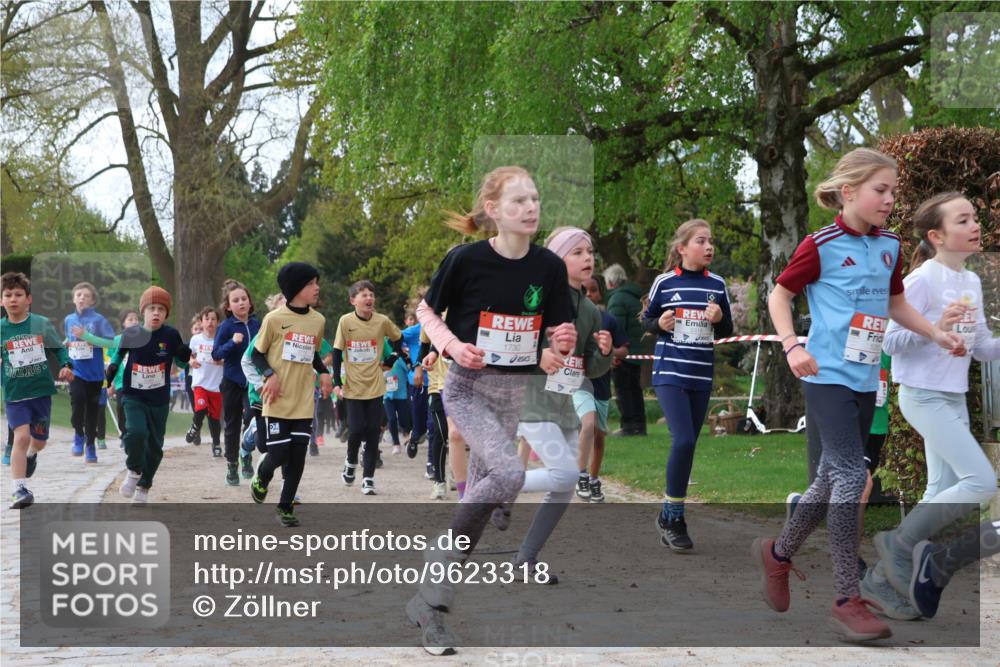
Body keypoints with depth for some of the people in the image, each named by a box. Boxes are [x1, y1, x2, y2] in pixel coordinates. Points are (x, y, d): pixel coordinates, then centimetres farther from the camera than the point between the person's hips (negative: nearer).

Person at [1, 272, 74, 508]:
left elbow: (58, 348, 8)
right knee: (21, 437, -17)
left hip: (42, 391, 2)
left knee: (39, 439, 13)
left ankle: (30, 456, 51)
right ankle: (20, 489, -10)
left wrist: (65, 365, -8)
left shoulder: (42, 323, -3)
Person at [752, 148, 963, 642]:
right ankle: (848, 602, -10)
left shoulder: (889, 247, 8)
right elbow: (779, 295, -2)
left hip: (865, 379, 7)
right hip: (828, 376, -7)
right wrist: (791, 345, -15)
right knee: (851, 476, -14)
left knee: (833, 478, 15)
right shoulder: (820, 246, -9)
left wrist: (937, 334, 9)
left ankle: (778, 553, 36)